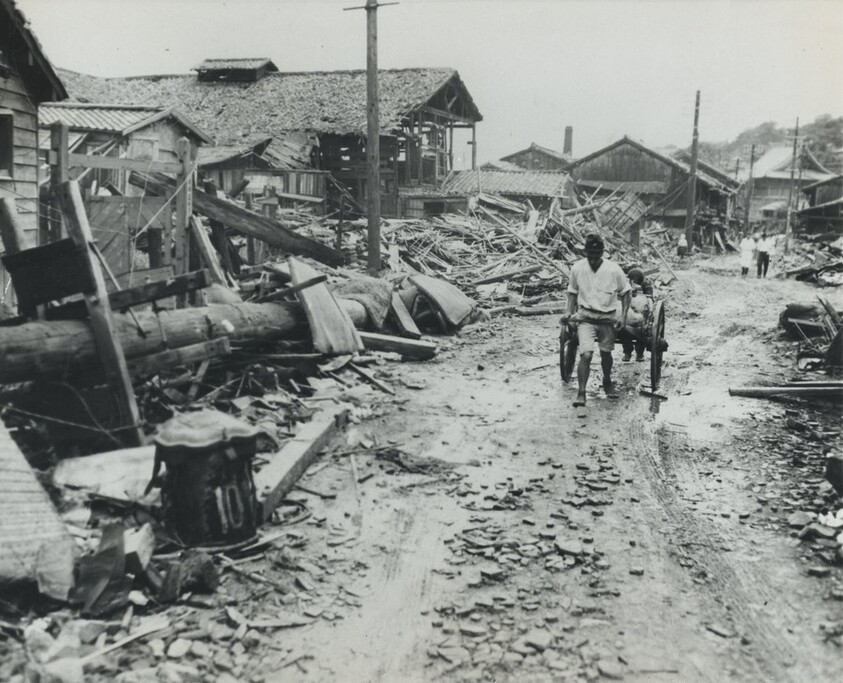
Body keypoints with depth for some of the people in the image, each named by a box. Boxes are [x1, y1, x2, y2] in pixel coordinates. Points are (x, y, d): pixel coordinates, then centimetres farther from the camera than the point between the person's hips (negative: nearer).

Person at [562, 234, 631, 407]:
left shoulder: (614, 269, -11)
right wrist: (569, 311, -4)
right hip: (586, 317, -1)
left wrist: (623, 315, -8)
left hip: (608, 318, 1)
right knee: (586, 355, -16)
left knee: (606, 354, 16)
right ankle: (581, 393, -10)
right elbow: (572, 291, 9)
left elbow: (625, 292, 1)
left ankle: (607, 382, 44)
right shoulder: (577, 268, -7)